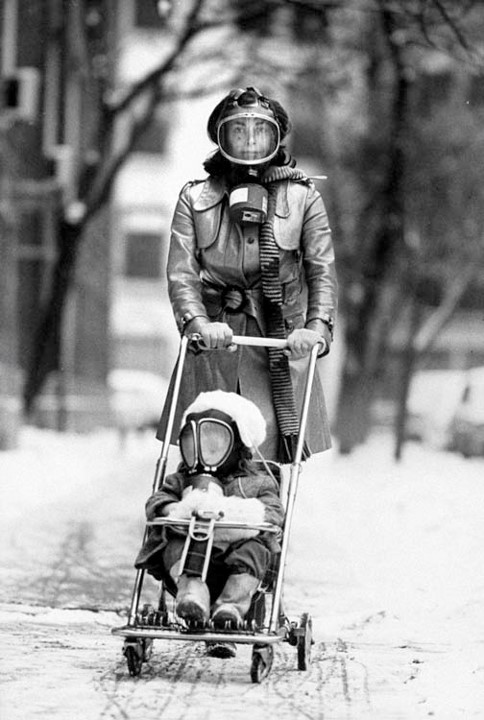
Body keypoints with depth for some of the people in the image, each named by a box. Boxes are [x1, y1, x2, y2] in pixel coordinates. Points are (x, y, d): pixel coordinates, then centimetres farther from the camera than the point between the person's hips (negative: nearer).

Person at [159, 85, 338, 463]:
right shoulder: (195, 198, 10)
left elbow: (322, 272, 2)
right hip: (212, 347, 1)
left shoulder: (303, 198, 9)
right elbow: (182, 274, 1)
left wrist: (317, 328, -16)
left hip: (279, 346, -1)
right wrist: (198, 322, -19)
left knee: (269, 454, -12)